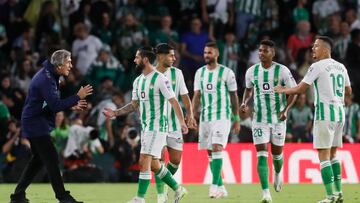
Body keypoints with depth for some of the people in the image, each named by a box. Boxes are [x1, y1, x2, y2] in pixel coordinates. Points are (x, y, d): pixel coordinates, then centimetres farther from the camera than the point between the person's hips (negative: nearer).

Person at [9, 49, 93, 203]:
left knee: (38, 160, 15)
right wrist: (77, 97, -24)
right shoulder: (46, 79, -22)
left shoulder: (49, 75, 11)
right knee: (51, 160, -9)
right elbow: (56, 105, -28)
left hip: (36, 125, 11)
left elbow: (52, 103, 20)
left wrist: (71, 105, 7)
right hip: (36, 125, -11)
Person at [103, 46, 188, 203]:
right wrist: (115, 113, 12)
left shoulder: (160, 79, -13)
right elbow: (134, 105, 21)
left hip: (157, 127, -9)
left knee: (144, 161, -13)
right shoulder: (138, 81, 12)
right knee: (153, 165, 12)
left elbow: (173, 102, -15)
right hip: (145, 127, 9)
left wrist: (182, 122, -22)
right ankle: (178, 189, 25)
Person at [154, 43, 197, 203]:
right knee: (159, 158, -8)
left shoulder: (176, 73, 4)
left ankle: (162, 184, 25)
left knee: (176, 160, 0)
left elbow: (184, 96, 5)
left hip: (173, 123, 3)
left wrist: (190, 114, -8)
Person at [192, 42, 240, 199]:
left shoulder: (226, 72, -3)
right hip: (205, 117, 5)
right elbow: (196, 96, 12)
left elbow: (234, 96, 1)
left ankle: (215, 186, -20)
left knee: (216, 148, -18)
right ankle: (221, 188, 13)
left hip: (222, 116, -5)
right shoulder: (200, 72, 10)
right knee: (210, 152, 6)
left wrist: (237, 119, 1)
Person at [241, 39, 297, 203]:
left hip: (278, 118, -1)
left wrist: (286, 110, -17)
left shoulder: (282, 71, -8)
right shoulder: (251, 71, 2)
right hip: (259, 120, 1)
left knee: (277, 155, 11)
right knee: (262, 156, -10)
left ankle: (277, 174, 47)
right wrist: (244, 102, -1)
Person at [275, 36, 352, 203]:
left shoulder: (318, 66, -8)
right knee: (332, 154, 17)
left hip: (325, 112, -7)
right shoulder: (341, 67, 12)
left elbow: (300, 89, -8)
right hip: (340, 113, 7)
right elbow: (348, 91, 23)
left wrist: (283, 90, 8)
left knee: (324, 155, -4)